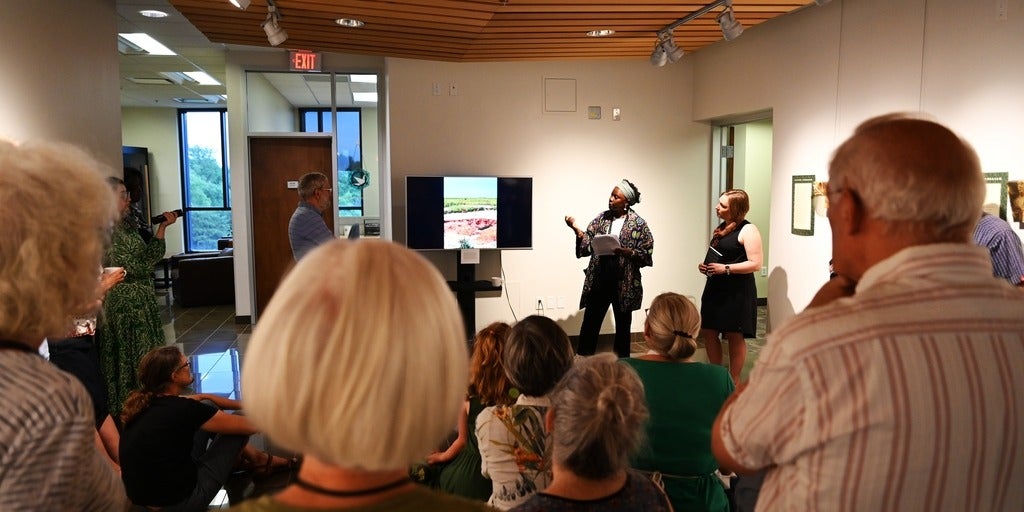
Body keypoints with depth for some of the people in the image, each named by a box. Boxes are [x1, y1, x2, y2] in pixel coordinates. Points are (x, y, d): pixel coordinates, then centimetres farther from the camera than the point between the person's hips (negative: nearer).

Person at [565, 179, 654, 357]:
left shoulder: (638, 223, -6)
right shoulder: (602, 218, 4)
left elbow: (647, 255, -7)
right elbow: (588, 246, 1)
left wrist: (625, 252, -21)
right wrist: (576, 229, -14)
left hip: (624, 284, -2)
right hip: (598, 282, 3)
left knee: (623, 327, 12)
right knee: (589, 325, 6)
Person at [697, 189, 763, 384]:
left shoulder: (748, 230, -13)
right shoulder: (721, 228, 13)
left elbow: (755, 264, -19)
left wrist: (725, 268, -22)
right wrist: (705, 266, 5)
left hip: (737, 291, -8)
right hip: (715, 287, 8)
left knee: (735, 337, 2)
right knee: (708, 332, 10)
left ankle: (734, 381, 15)